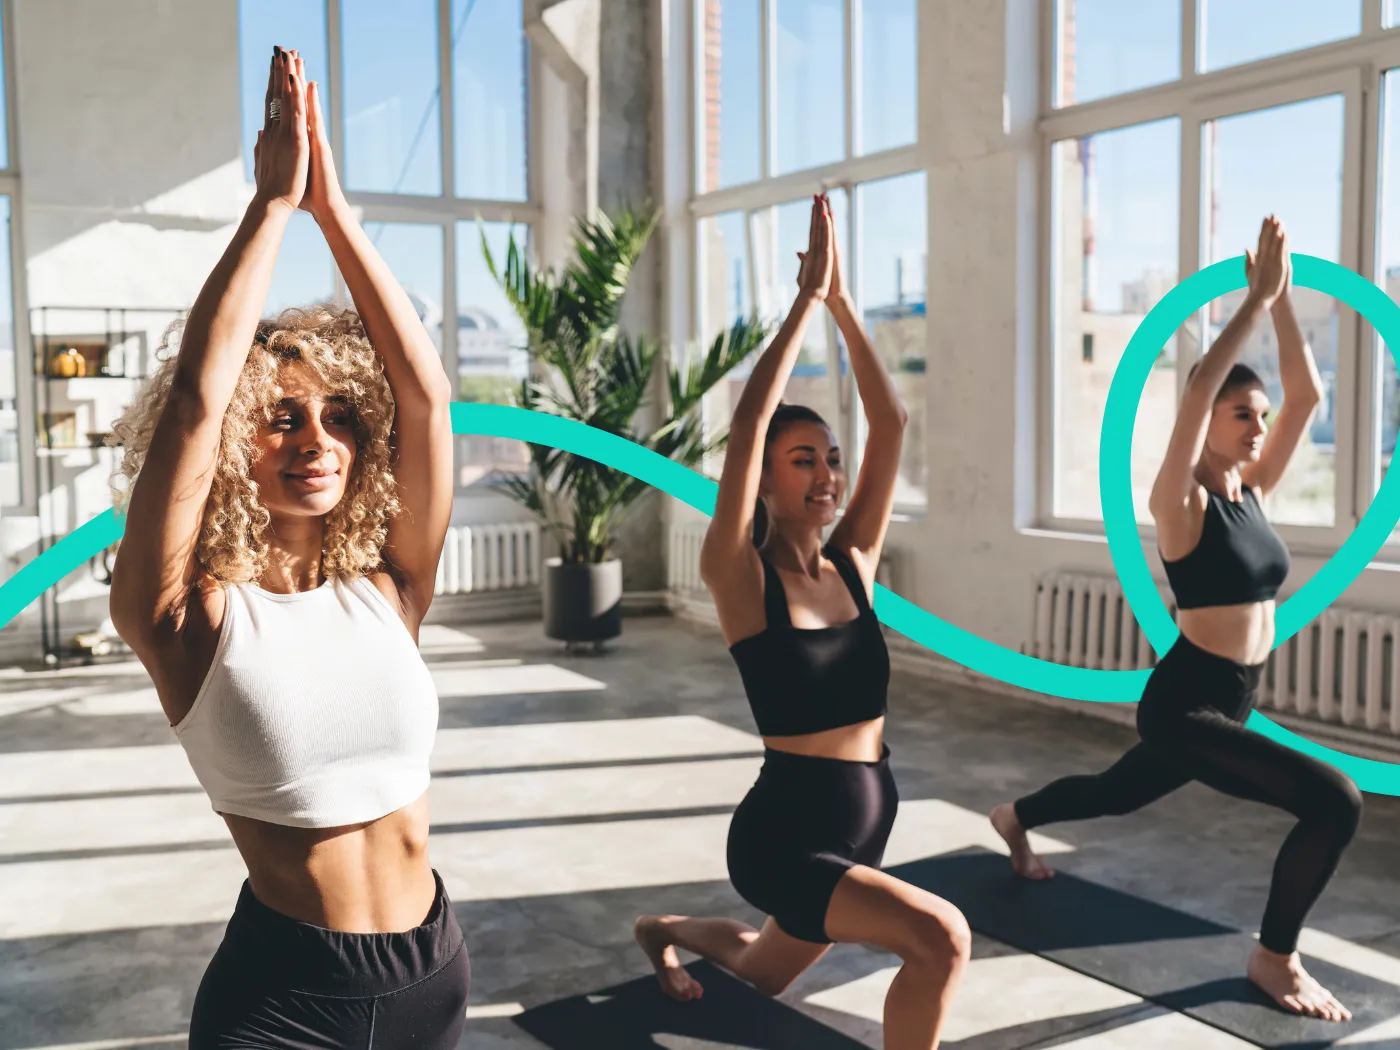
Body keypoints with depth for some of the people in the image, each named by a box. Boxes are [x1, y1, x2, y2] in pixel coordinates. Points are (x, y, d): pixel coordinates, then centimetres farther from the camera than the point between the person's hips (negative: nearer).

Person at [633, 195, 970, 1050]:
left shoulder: (854, 561, 0)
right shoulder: (740, 577, -14)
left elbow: (892, 424, -7)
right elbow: (750, 423, -25)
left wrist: (844, 305, -11)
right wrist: (806, 298, -22)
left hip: (866, 827, 7)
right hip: (783, 837, -6)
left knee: (760, 977, 28)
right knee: (942, 939, -27)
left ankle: (666, 930, 57)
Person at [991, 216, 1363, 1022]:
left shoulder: (1252, 490, 3)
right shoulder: (1181, 502, -16)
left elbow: (1309, 394, -1)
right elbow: (1198, 390, -30)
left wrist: (1285, 300, -8)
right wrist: (1256, 296, -27)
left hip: (1230, 708, 8)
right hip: (1182, 708, -8)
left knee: (1116, 795, 29)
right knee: (1335, 801, -21)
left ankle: (1014, 819, 56)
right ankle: (1274, 959, -3)